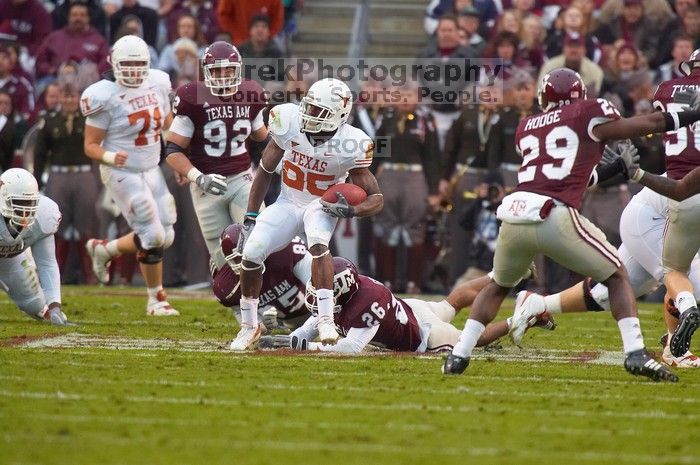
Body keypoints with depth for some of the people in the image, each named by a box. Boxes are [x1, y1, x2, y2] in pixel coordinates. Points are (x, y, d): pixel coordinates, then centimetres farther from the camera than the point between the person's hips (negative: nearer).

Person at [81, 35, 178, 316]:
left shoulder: (158, 85, 0)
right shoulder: (106, 98, -18)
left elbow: (168, 124, 17)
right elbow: (91, 146, -13)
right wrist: (110, 157, -33)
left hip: (151, 170, 7)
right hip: (123, 174, -7)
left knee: (165, 237, 5)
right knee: (153, 236, -11)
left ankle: (104, 250, 26)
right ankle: (157, 299, 8)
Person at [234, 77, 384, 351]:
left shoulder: (350, 146, -22)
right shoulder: (289, 122, -16)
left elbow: (376, 199, -13)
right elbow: (265, 171, 0)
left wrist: (352, 211, -36)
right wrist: (250, 219, 0)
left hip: (323, 205, -3)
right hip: (287, 203, 3)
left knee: (318, 244, -35)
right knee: (251, 253, -13)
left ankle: (326, 320, -37)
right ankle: (249, 325, 9)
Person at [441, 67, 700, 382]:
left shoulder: (526, 128, 24)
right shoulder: (587, 113, 11)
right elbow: (650, 124, 11)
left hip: (514, 215, 4)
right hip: (554, 217, -4)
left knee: (498, 286, 29)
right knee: (617, 277, 13)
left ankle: (459, 355, 21)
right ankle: (635, 354, -2)